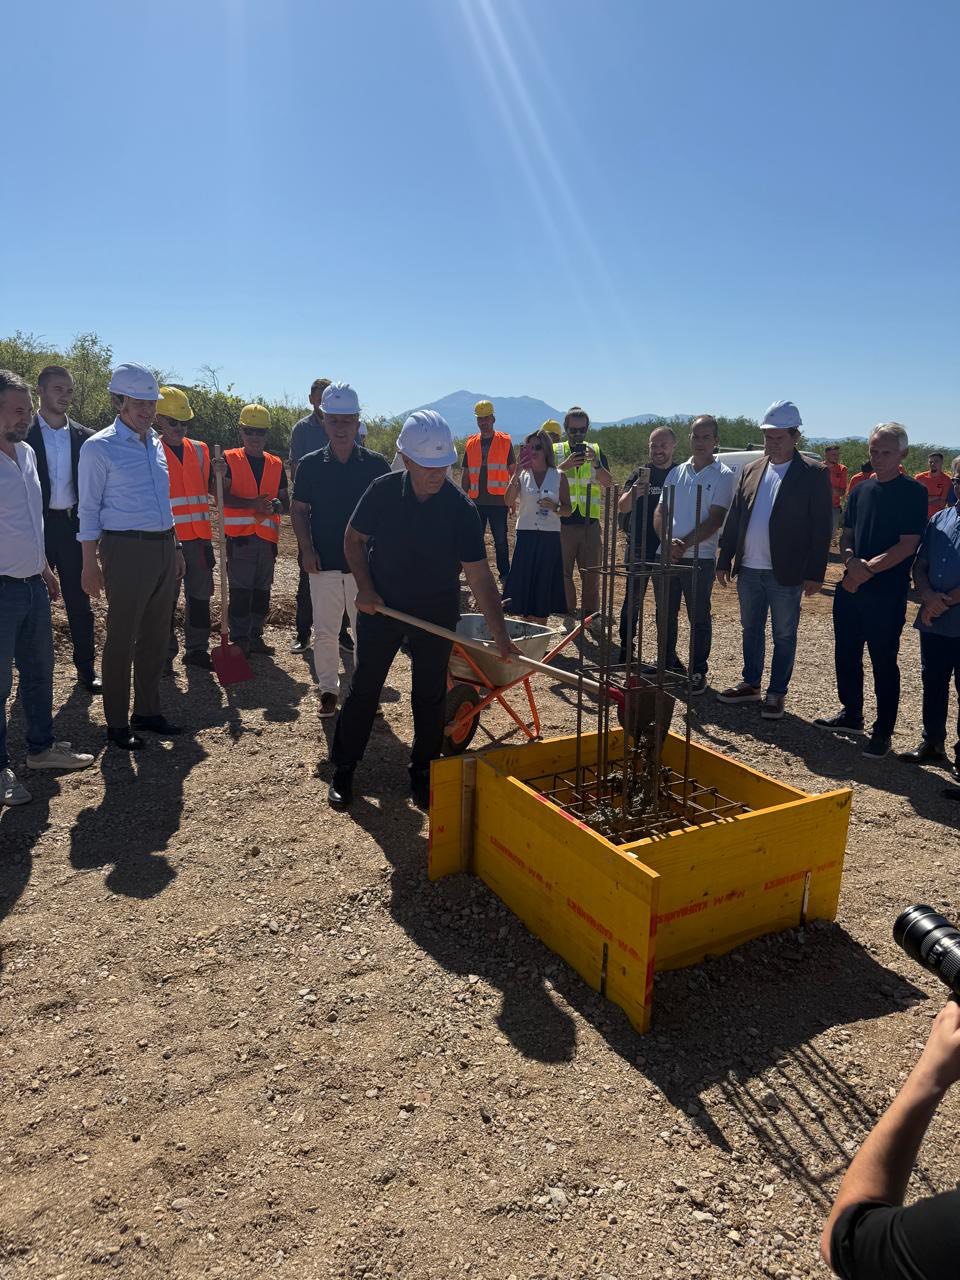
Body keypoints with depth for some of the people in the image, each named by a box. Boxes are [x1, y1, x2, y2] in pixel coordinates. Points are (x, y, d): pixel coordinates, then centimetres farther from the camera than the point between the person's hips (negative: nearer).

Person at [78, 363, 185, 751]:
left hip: (163, 547, 7)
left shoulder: (156, 444, 13)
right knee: (121, 639, 1)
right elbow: (89, 510, -7)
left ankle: (148, 711, 25)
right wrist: (90, 565, -9)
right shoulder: (99, 448, -7)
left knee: (156, 635, 12)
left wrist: (175, 547, 17)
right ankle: (117, 723, 12)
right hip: (126, 549, -7)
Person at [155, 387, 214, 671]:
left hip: (199, 537, 5)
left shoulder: (199, 450, 11)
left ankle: (197, 650, 23)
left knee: (200, 594, 10)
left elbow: (212, 489, 18)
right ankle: (165, 654, 15)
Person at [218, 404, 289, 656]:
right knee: (240, 590, -5)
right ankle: (239, 640, 3)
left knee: (262, 589, 9)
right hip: (238, 535, -4)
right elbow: (222, 496, -9)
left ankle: (255, 636, 20)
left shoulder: (276, 464, 14)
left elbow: (286, 502, 16)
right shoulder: (230, 459, 1)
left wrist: (275, 505, -8)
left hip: (268, 536, 5)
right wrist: (253, 504, -20)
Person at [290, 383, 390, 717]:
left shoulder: (376, 465, 0)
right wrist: (306, 549, -5)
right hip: (323, 562, 1)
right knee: (324, 630, 6)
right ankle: (328, 689, 20)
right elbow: (298, 510, 6)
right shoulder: (310, 464, 2)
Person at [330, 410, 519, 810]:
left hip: (436, 614, 0)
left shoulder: (460, 507, -16)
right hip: (380, 608, 1)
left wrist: (500, 634, -26)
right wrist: (365, 588, -11)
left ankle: (422, 774, 24)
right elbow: (353, 540, 2)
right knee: (363, 689, 6)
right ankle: (343, 773, 20)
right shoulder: (383, 491, -13)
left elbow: (479, 575, -18)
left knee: (431, 697, 7)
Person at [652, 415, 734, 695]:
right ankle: (668, 664, 26)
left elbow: (714, 519, -11)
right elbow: (659, 512, 6)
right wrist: (667, 541, -12)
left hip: (700, 558, -5)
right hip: (667, 556, 5)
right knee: (666, 614, 12)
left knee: (699, 618, 2)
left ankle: (698, 672, 12)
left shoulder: (723, 476, -2)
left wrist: (684, 544, -19)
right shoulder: (676, 472, 12)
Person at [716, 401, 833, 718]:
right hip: (748, 569, 5)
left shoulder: (814, 474, -5)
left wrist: (815, 573, -11)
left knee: (784, 636, 6)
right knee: (751, 630, 15)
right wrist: (725, 560, 9)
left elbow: (822, 527, -7)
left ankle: (777, 693, 16)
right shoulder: (751, 471, 9)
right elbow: (734, 519, 12)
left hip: (785, 573, -5)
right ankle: (750, 684, 29)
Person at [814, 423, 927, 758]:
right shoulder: (861, 490, 12)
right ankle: (851, 715, 31)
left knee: (883, 662, 1)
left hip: (887, 595, -6)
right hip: (850, 589, 6)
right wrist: (852, 562, -7)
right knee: (846, 654, 13)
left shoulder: (913, 493, -6)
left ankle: (883, 732, 11)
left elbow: (908, 545, -12)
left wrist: (868, 569, -15)